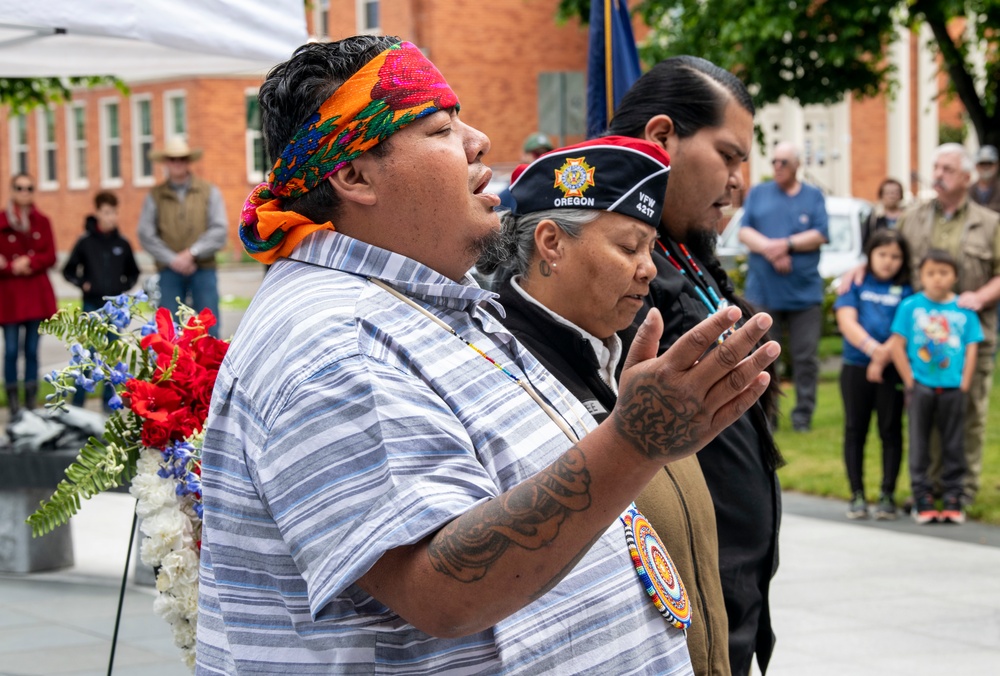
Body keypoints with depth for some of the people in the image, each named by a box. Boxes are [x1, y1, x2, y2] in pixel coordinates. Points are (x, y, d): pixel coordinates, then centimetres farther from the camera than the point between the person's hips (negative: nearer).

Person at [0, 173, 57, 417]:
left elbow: (50, 256, 3)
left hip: (37, 293, 2)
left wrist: (29, 262, -13)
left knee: (32, 349, 5)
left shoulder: (42, 221, 9)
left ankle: (31, 405, 11)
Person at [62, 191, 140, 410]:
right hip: (92, 306, -2)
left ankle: (109, 401, 15)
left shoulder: (122, 244, 4)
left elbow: (133, 272, 16)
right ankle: (77, 403, 3)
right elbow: (68, 271, 5)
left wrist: (125, 286, -1)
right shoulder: (85, 242, -2)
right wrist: (82, 283, -9)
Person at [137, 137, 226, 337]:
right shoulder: (155, 196, 9)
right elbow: (145, 235, 1)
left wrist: (192, 253, -12)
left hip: (203, 270, 0)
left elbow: (219, 231, 0)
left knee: (209, 327, -3)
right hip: (169, 271, 0)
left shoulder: (209, 192, 8)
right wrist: (173, 260, -11)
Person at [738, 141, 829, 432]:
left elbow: (820, 235, -2)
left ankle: (803, 414, 8)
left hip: (805, 291, -1)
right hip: (763, 291, 1)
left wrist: (786, 245, -14)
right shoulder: (758, 194, 11)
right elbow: (744, 232, 2)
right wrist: (769, 249, -15)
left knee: (805, 357, 1)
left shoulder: (813, 196, 8)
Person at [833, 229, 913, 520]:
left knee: (891, 431, 3)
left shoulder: (905, 291, 4)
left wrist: (883, 357, -20)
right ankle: (857, 496, 12)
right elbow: (847, 321, -6)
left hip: (892, 371, -1)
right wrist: (872, 346, -22)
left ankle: (887, 496, 9)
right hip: (855, 368, 1)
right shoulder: (855, 285, 7)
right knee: (855, 431, 5)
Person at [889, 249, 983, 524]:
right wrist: (910, 381, -7)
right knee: (919, 444, 4)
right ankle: (922, 498, 11)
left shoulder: (964, 310, 4)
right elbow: (897, 346, -2)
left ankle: (953, 498, 14)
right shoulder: (910, 307, -1)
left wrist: (964, 383, -4)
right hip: (921, 387, -1)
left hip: (953, 389, 1)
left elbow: (971, 348, 4)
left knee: (953, 445, 7)